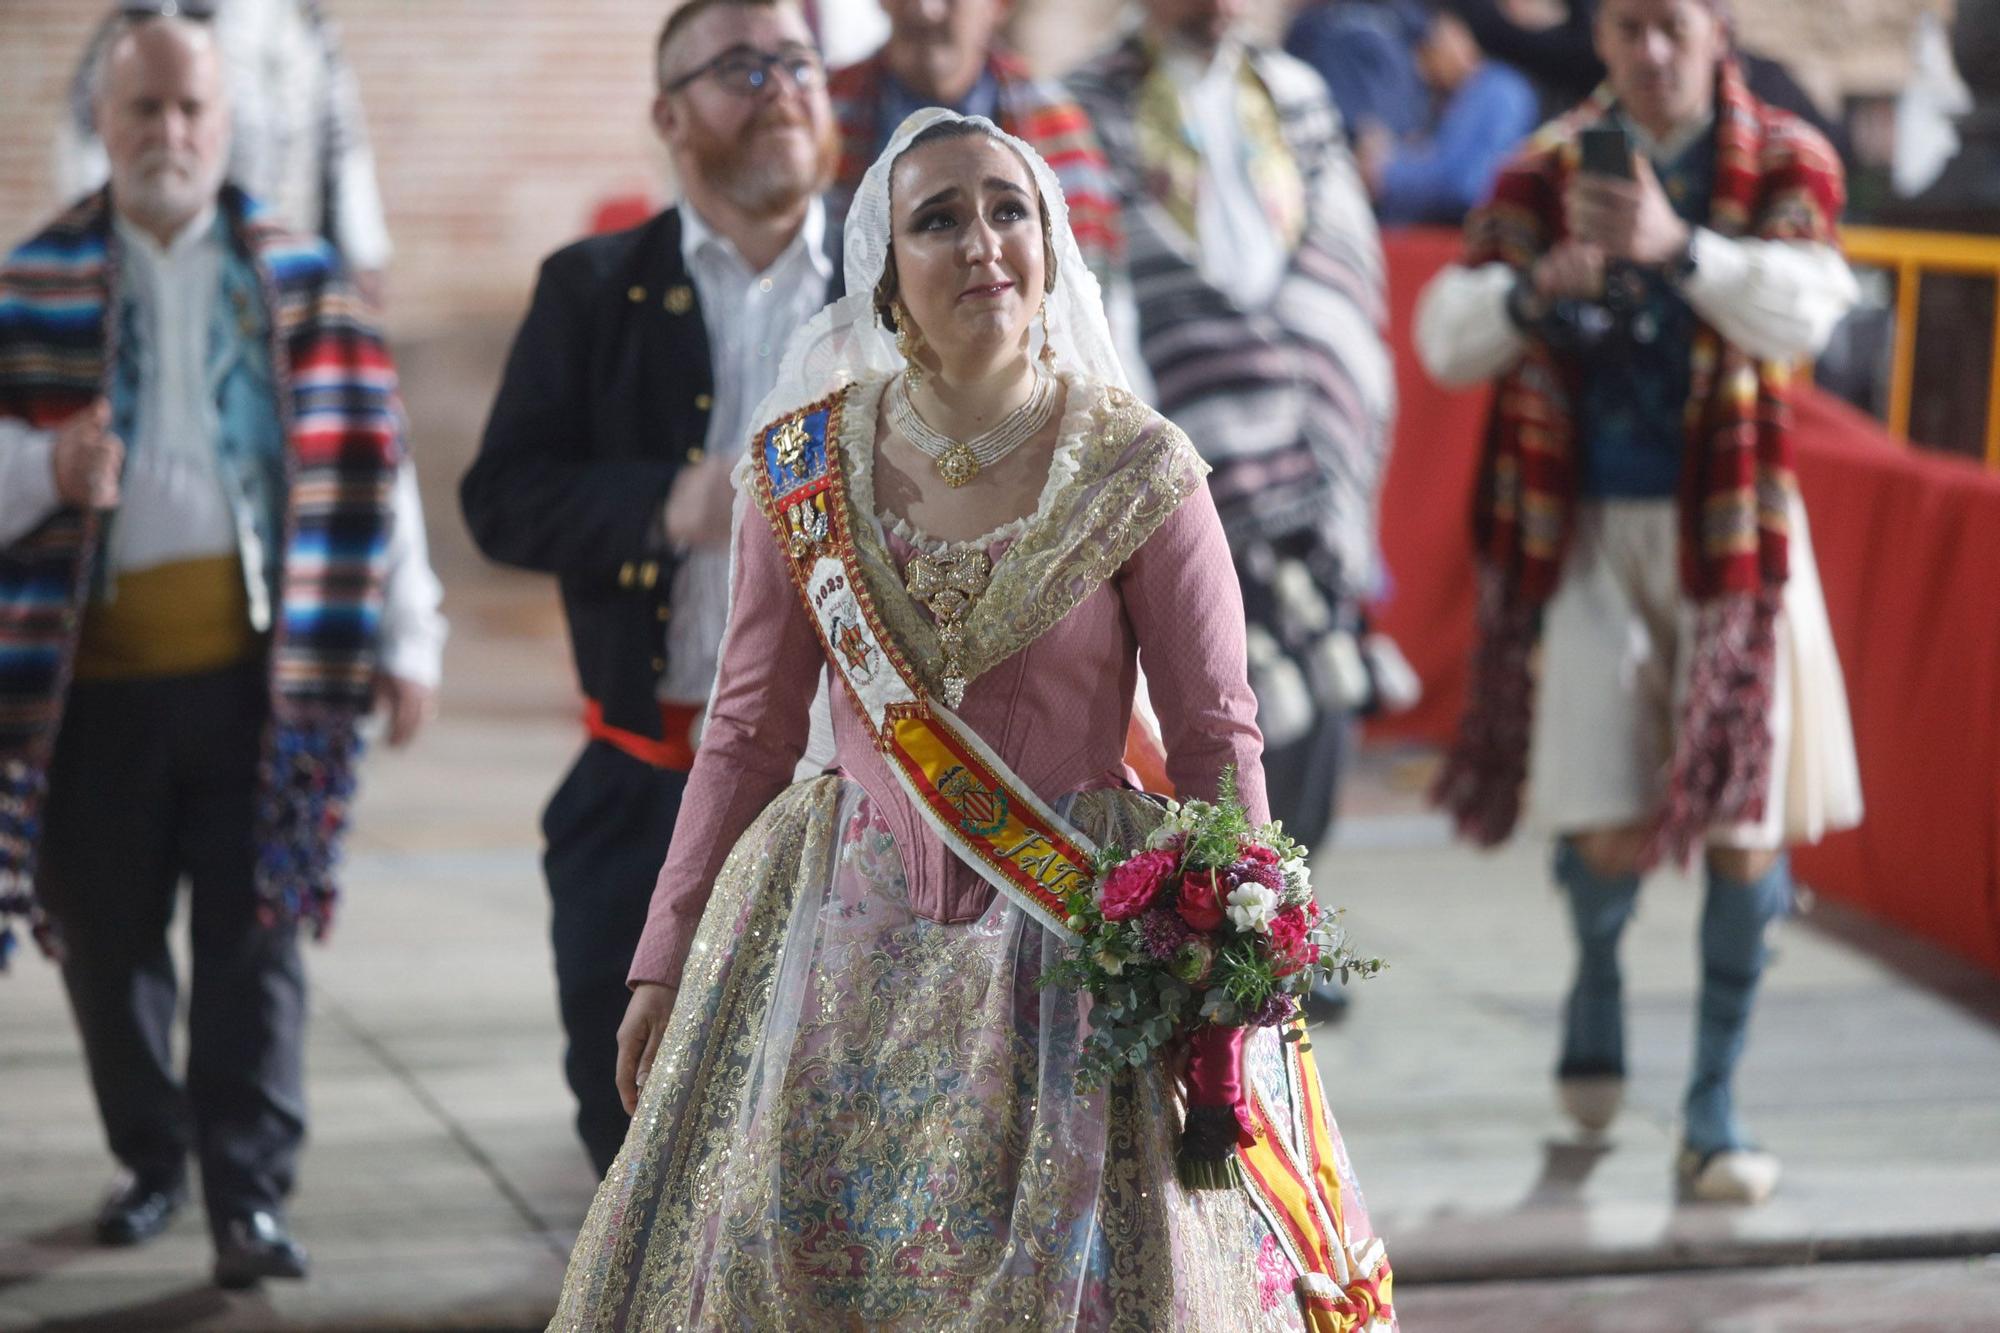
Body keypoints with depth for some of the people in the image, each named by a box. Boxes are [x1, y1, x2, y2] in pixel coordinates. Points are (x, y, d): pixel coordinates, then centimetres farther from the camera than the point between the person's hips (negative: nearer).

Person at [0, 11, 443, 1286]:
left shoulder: (305, 283, 8)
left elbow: (368, 460, 6)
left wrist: (406, 640, 2)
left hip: (263, 667, -1)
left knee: (255, 934, -4)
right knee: (109, 936, 8)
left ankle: (251, 1193, -3)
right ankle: (151, 1159, 25)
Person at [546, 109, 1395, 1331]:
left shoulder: (1139, 475, -6)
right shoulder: (805, 470, 1)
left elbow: (1218, 740, -4)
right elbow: (748, 732, 7)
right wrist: (665, 964, 6)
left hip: (1070, 947, -2)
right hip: (850, 943, 2)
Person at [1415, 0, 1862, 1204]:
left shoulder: (1784, 166, -2)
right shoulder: (1548, 172, 1)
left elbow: (1802, 310, -21)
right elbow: (1445, 339, -5)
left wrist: (1678, 245, -38)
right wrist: (1535, 288, -26)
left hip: (1727, 533, 0)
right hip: (1591, 529, 0)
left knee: (1746, 830, -3)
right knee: (1609, 834, -6)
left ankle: (1715, 1112, 11)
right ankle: (1597, 980, 29)